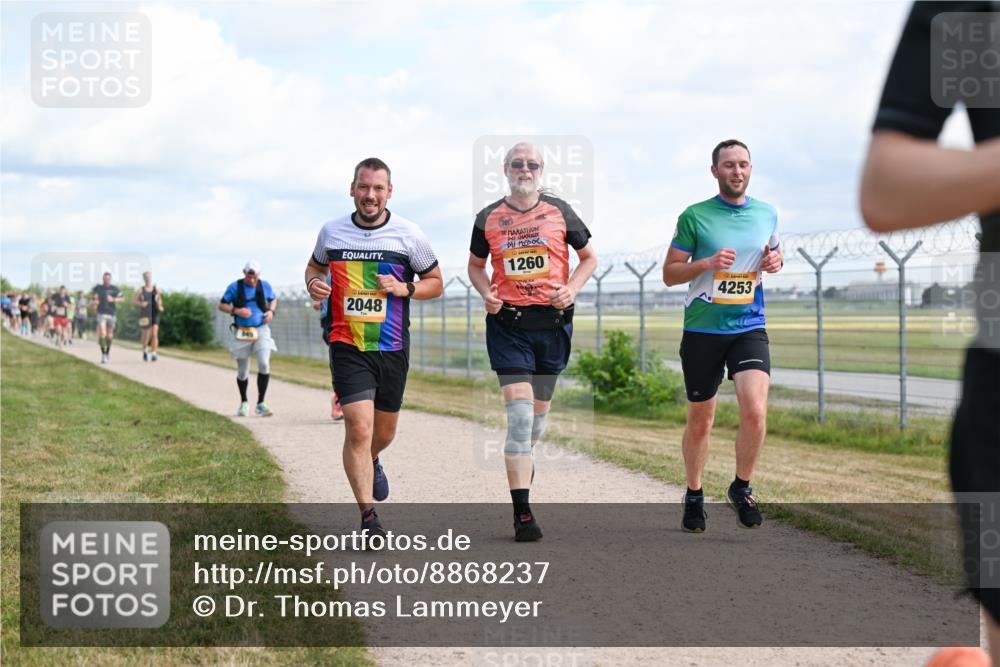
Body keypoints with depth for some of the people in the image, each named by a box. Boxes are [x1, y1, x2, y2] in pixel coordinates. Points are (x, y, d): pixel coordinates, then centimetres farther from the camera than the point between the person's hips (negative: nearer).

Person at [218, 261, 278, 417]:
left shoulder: (265, 285, 2)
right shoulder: (235, 287, -4)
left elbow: (273, 299, 20)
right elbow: (222, 305, 1)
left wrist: (271, 311, -1)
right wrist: (236, 311, -16)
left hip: (261, 330, 0)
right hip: (242, 332, 0)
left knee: (264, 364, -18)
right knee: (242, 371, 7)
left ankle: (260, 404, -8)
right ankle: (244, 403, 31)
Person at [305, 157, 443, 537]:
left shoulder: (409, 235, -1)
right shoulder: (331, 232, 2)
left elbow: (435, 283, 8)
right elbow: (315, 265, 21)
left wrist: (404, 288, -12)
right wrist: (313, 283, -2)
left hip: (392, 348, 1)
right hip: (347, 346, -1)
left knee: (384, 430, 15)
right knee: (358, 427, -16)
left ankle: (370, 462, 52)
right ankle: (368, 517, -11)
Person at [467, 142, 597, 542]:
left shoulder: (560, 212, 3)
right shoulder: (488, 218, 4)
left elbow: (589, 258, 13)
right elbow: (476, 265, 17)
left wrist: (572, 288, -6)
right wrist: (486, 293, -3)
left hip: (553, 320, 2)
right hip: (508, 323, -2)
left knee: (539, 407, 15)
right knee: (519, 411, -12)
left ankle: (524, 456, 50)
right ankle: (522, 513, -13)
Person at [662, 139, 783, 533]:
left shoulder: (767, 214, 7)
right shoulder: (695, 216, -3)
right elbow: (669, 274, -1)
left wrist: (775, 261, 1)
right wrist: (707, 263, -18)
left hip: (749, 328, 2)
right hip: (702, 331, -1)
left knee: (755, 410, -17)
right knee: (700, 420, 8)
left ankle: (741, 488, 5)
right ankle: (694, 496, 28)